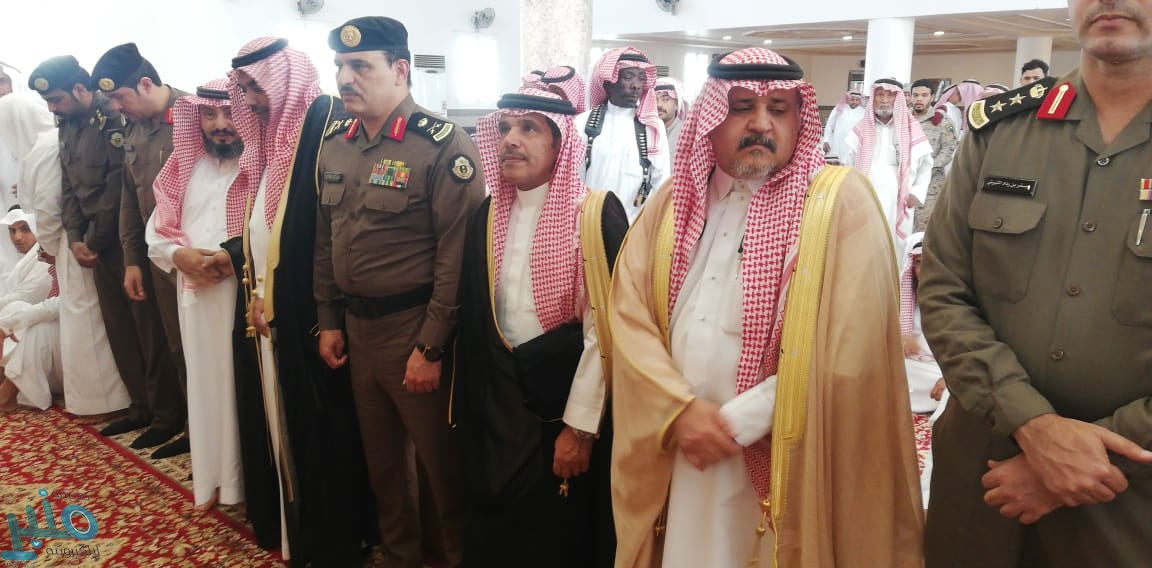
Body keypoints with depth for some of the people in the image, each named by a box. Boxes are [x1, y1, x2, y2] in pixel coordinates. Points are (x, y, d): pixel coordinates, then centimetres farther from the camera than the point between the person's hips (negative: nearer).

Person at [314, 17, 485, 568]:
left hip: (414, 328, -7)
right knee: (379, 459, 20)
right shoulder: (334, 148, 7)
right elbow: (324, 242, 14)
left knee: (441, 460, 8)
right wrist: (329, 321, 11)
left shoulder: (443, 146, -15)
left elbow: (457, 256, -18)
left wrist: (431, 347, -18)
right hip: (356, 327, 7)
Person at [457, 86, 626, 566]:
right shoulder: (488, 214, 4)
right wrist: (475, 407, 6)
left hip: (566, 392, -5)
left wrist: (580, 425, -16)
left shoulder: (597, 214, -14)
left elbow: (604, 328, -16)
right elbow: (474, 316, 8)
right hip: (498, 399, 5)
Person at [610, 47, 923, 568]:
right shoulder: (675, 200, 5)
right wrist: (679, 410, -14)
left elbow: (850, 350, -14)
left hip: (784, 462, -3)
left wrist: (735, 422, -14)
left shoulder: (841, 201, -8)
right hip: (676, 455, 4)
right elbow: (629, 312, 0)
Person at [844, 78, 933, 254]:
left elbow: (926, 164, 11)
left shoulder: (912, 129, 6)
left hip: (898, 203, -1)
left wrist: (917, 193, 2)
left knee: (895, 247, -1)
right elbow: (849, 165, 13)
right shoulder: (862, 128, 10)